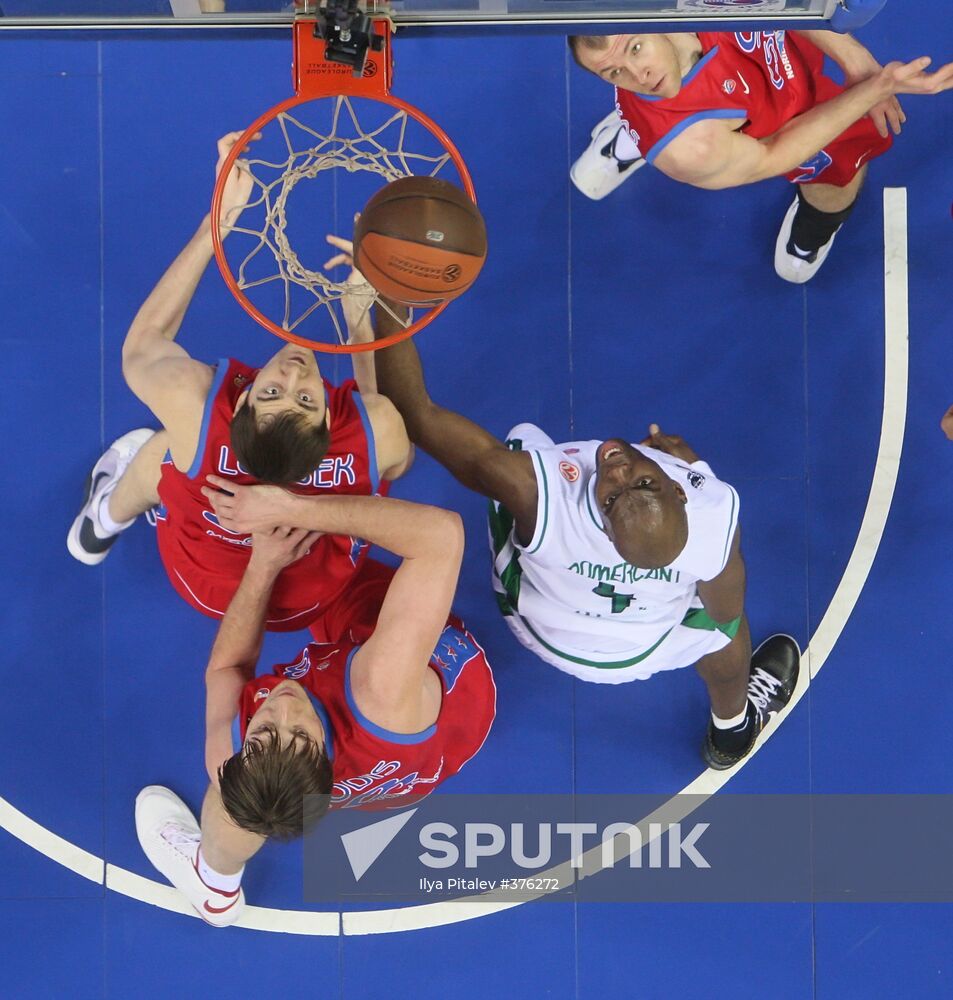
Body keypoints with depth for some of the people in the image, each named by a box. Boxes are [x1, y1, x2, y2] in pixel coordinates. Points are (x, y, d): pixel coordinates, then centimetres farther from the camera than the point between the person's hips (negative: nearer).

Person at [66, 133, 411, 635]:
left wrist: (219, 218, -21)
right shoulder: (380, 430, -42)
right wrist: (361, 312, -17)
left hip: (203, 588, -1)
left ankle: (104, 521, 53)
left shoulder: (195, 404, -45)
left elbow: (140, 346, -19)